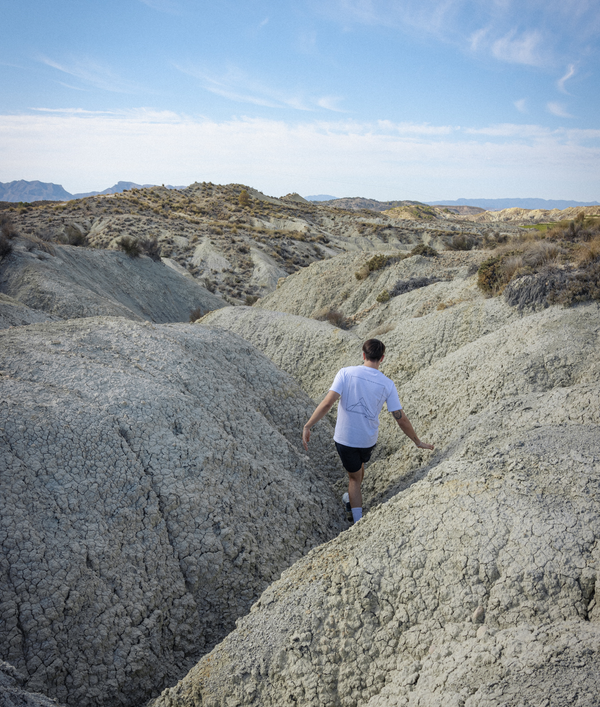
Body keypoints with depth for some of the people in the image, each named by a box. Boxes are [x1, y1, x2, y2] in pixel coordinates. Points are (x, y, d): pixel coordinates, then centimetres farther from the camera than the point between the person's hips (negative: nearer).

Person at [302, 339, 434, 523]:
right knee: (359, 464, 33)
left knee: (354, 477, 16)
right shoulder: (387, 384, -9)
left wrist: (307, 427, -17)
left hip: (345, 438, -2)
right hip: (368, 440, 3)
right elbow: (401, 419, -7)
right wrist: (418, 442, 6)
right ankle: (352, 499, 56)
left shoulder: (346, 373, -14)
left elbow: (327, 403, -22)